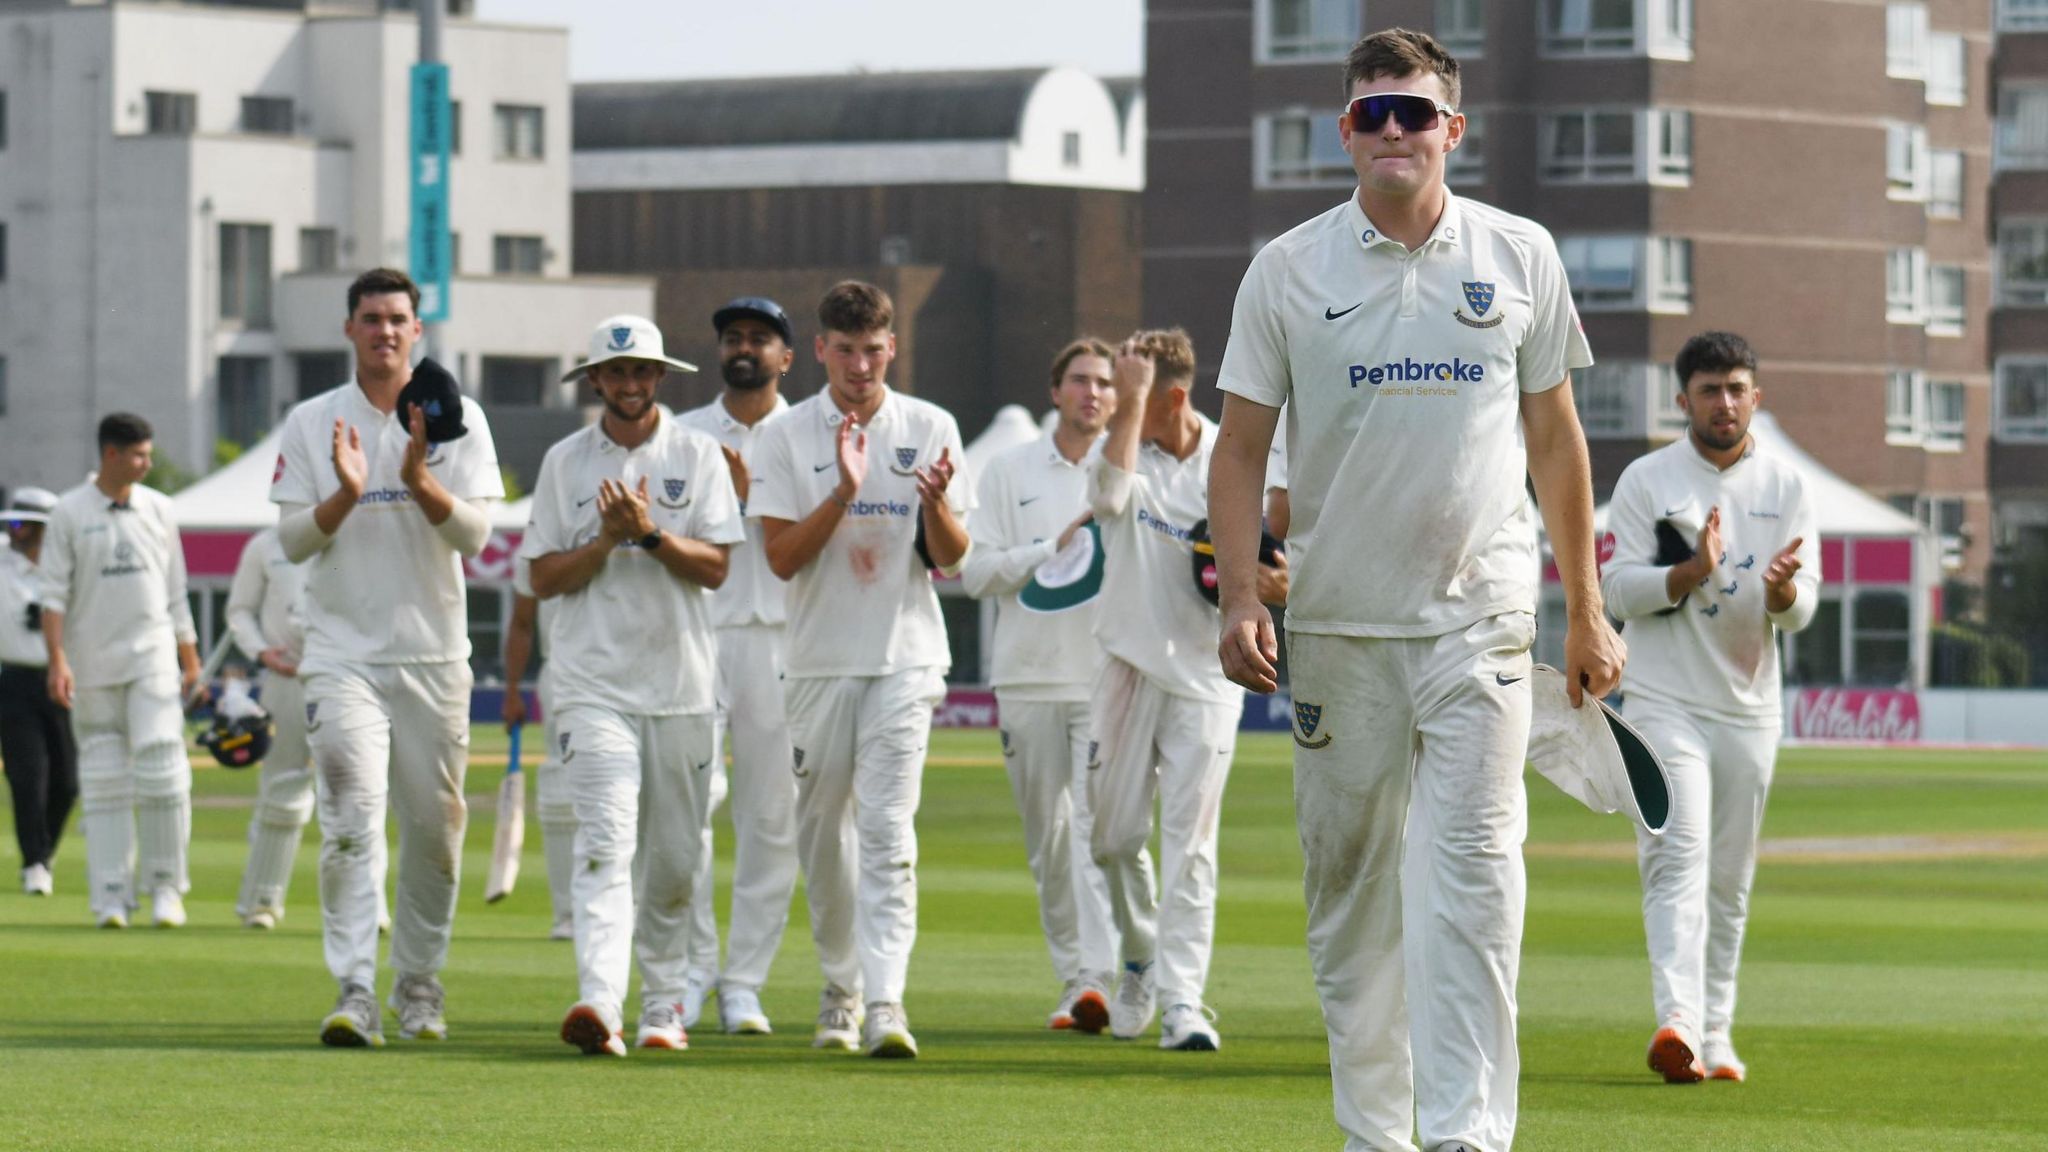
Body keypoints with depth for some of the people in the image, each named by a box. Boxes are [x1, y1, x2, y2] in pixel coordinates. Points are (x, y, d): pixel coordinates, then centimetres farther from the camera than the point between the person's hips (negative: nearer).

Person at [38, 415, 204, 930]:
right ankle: (113, 894, 4)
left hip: (152, 657, 1)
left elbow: (175, 592, 14)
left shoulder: (158, 509, 9)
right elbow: (53, 593, -4)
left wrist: (190, 659, 11)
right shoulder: (70, 513, 0)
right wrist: (57, 660, -15)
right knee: (103, 778, 1)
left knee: (163, 767, -10)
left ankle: (165, 884, 1)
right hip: (92, 663, -1)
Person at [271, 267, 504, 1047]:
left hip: (434, 656, 1)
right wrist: (347, 494, -17)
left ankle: (419, 983, 21)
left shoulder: (459, 420, 4)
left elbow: (475, 532, -6)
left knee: (435, 824, 6)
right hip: (344, 653, -1)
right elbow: (293, 540, 1)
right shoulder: (312, 424, 5)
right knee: (352, 818, -14)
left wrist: (420, 481, -23)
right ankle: (354, 994, -19)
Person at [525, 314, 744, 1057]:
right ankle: (599, 1004, -28)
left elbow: (716, 567, -3)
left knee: (673, 855, 6)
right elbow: (544, 578, 4)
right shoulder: (565, 462, 8)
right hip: (593, 682, -1)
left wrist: (650, 532, -16)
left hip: (681, 682, 1)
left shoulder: (698, 456, 6)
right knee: (606, 841, -16)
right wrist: (608, 539, -11)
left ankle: (663, 1003, 20)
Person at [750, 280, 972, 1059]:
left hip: (906, 657, -1)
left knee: (888, 827, -12)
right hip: (821, 660, 1)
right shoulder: (789, 435, 3)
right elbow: (780, 556, -5)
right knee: (822, 828, 7)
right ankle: (840, 988, 22)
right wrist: (844, 492, -17)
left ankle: (885, 1001, -21)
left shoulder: (930, 429, 4)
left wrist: (935, 504, -18)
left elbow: (951, 558, 3)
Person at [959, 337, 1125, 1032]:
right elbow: (975, 570, 3)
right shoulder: (1010, 472, 10)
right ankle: (1072, 974, 12)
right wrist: (1057, 546, -7)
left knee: (1099, 823, -13)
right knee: (1048, 835, 5)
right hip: (1029, 680, 2)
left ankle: (1099, 976, -19)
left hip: (1110, 678, -2)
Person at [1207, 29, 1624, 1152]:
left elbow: (1554, 436, 12)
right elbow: (1241, 446, 4)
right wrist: (1240, 596, -9)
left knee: (1472, 879, -12)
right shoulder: (1288, 270, 2)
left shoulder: (1520, 257, 5)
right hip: (1336, 627, 1)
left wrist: (1585, 611, 11)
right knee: (1348, 886, 5)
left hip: (1478, 619, -1)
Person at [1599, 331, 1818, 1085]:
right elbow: (1617, 589, -6)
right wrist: (1693, 571, -23)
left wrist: (1782, 587, -22)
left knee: (1730, 880, 8)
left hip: (1748, 708, 4)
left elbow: (1802, 611, 2)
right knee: (1677, 857, -18)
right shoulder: (1647, 481, 1)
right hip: (1664, 703, -4)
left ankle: (1714, 1035, 17)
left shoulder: (1784, 486, 8)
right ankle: (1678, 1022, -30)